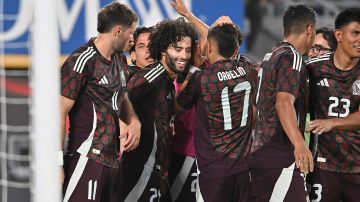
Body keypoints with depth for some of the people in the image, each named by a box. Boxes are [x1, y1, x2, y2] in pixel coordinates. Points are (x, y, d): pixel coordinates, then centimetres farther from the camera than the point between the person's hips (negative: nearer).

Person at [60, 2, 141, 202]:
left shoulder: (120, 60, 16)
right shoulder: (82, 61, -11)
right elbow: (60, 112, -13)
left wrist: (134, 121, 6)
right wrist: (57, 163, -18)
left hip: (112, 159, 9)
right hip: (87, 157, -9)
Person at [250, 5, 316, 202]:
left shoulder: (271, 56, 18)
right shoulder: (292, 57, -10)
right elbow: (284, 102, -25)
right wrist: (299, 145, -36)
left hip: (259, 153, 10)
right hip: (280, 158, -10)